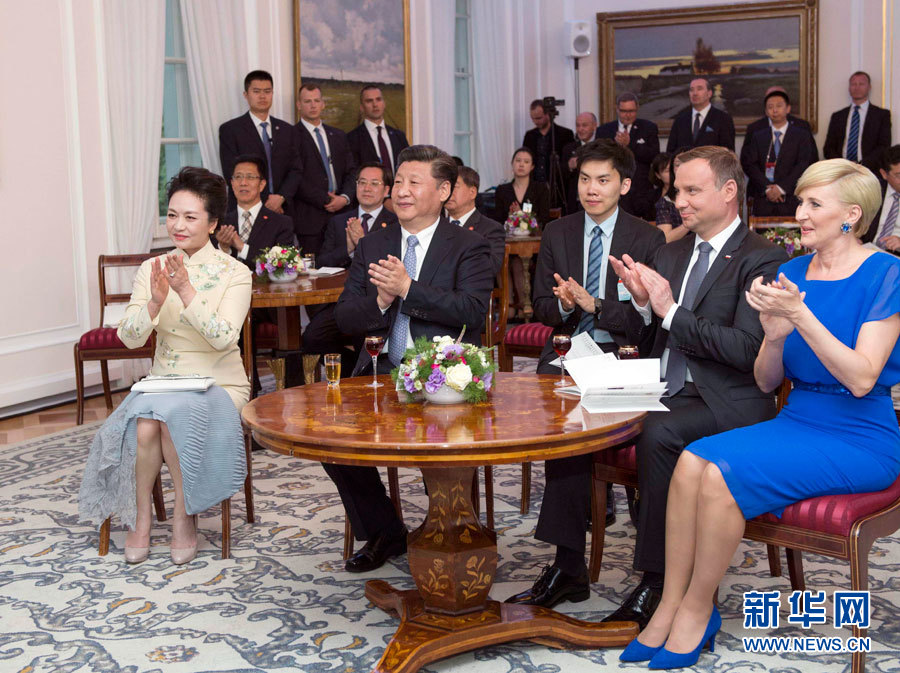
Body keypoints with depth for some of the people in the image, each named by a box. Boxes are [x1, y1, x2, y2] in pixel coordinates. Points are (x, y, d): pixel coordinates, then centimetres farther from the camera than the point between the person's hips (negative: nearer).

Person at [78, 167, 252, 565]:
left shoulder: (233, 273, -4)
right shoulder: (153, 269, 6)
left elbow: (223, 337, -19)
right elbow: (129, 338, -3)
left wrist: (186, 291, -29)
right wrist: (155, 301, -21)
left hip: (218, 385, -3)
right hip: (163, 381, 3)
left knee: (173, 415, -32)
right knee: (144, 424, -29)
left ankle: (184, 516, -13)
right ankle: (140, 517, -8)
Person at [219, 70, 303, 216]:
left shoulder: (287, 130, 14)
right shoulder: (230, 130, 2)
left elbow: (296, 170, 9)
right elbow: (232, 173, -5)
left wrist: (281, 197, -10)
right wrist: (263, 201, -11)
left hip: (282, 209, 3)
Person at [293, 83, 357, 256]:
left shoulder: (338, 136, 20)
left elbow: (351, 172, 15)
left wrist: (345, 197, -4)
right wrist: (326, 200, -11)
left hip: (339, 213, 5)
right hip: (310, 218, -5)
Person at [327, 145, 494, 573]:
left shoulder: (468, 248, 3)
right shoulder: (372, 246, 17)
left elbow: (473, 312, -14)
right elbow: (344, 319, 10)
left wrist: (407, 289, -19)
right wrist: (380, 301, -11)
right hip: (381, 373, 5)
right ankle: (384, 534, 5)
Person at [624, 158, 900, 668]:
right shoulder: (793, 272, 9)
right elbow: (766, 381, 8)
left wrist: (801, 316, -24)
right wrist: (775, 334, -13)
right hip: (797, 421, 6)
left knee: (722, 473, -26)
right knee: (691, 461, -20)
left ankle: (698, 611, -7)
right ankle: (669, 610, -13)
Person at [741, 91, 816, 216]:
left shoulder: (801, 135, 9)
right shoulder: (757, 136, 14)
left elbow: (804, 165, -1)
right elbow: (748, 164, 4)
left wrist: (781, 187, -11)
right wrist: (766, 188, -9)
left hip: (791, 199, -1)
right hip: (762, 199, 1)